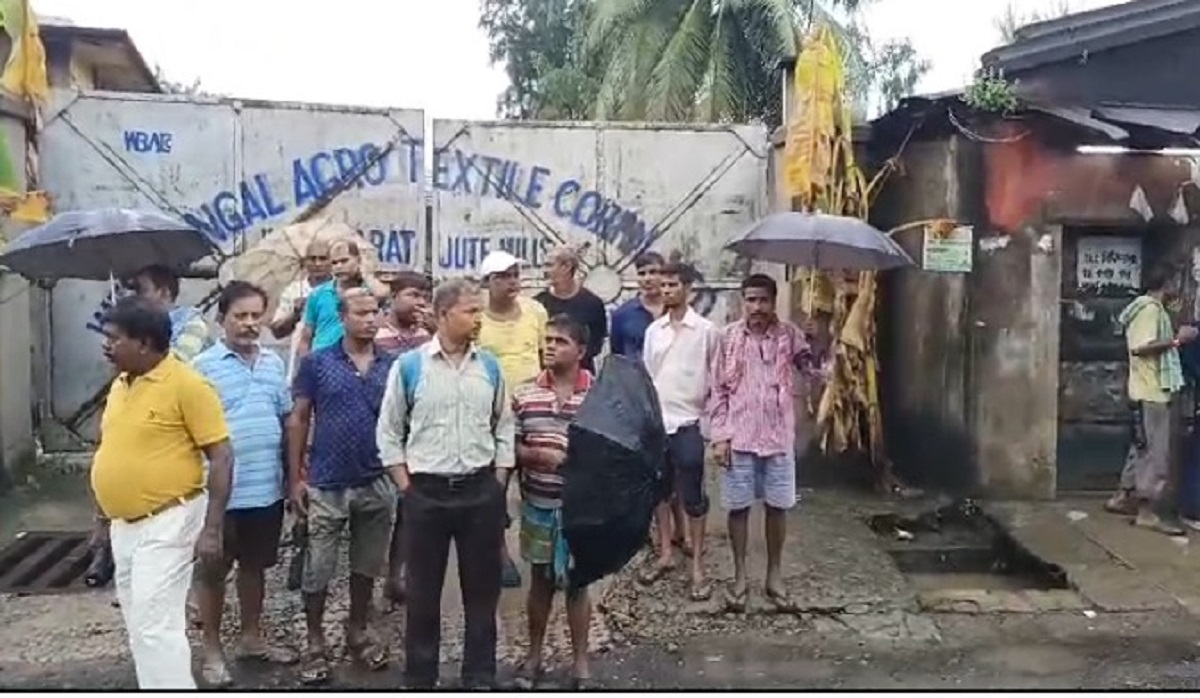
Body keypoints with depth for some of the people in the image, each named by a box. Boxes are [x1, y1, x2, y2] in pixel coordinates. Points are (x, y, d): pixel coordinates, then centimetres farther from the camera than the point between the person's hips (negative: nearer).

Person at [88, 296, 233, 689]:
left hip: (167, 522, -8)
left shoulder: (187, 385, -16)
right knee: (138, 620, 16)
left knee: (156, 624, -8)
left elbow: (221, 457, -17)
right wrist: (103, 517, 19)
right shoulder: (120, 385, 8)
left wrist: (212, 529, -20)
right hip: (124, 523, 8)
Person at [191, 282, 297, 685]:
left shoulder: (275, 363, 6)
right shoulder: (204, 366, -10)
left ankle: (252, 637, 34)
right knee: (214, 570, 10)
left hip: (267, 490, 5)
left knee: (255, 565, 18)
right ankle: (212, 650, 24)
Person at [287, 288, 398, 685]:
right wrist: (295, 478, -4)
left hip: (377, 485, 2)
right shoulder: (316, 363, -4)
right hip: (326, 485, -2)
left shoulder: (393, 366, 1)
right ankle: (315, 642, 24)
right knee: (317, 571, 7)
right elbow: (299, 420, -1)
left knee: (366, 567, 16)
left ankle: (358, 632, 33)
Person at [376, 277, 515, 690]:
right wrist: (406, 487, -4)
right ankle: (420, 678, 25)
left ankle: (480, 677, 26)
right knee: (423, 591, 10)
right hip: (426, 492, -2)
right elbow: (389, 432, 1)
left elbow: (504, 427, 10)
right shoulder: (409, 366, -4)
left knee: (482, 589, 11)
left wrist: (498, 483, 4)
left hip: (481, 491, 2)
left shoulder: (490, 366, 4)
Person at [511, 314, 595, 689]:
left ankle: (580, 660, 24)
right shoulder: (524, 394, -1)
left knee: (577, 582, 10)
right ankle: (534, 654, 31)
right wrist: (535, 454, -16)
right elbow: (508, 446, 2)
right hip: (537, 504, 2)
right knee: (540, 579, 15)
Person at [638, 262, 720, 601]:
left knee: (692, 498, 2)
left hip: (687, 423, -5)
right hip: (655, 423, 5)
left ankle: (697, 567, 11)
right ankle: (666, 554, 28)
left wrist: (707, 407, -5)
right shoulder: (653, 330, 7)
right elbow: (646, 376, 11)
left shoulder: (706, 330, -6)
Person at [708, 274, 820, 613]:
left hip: (778, 437, 1)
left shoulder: (789, 335, -2)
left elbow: (816, 372, -9)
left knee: (778, 506, 9)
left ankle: (774, 576, 24)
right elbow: (718, 389, 0)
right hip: (739, 438, 0)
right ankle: (740, 577, 20)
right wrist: (719, 436, -5)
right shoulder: (729, 336, -2)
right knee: (738, 507, 6)